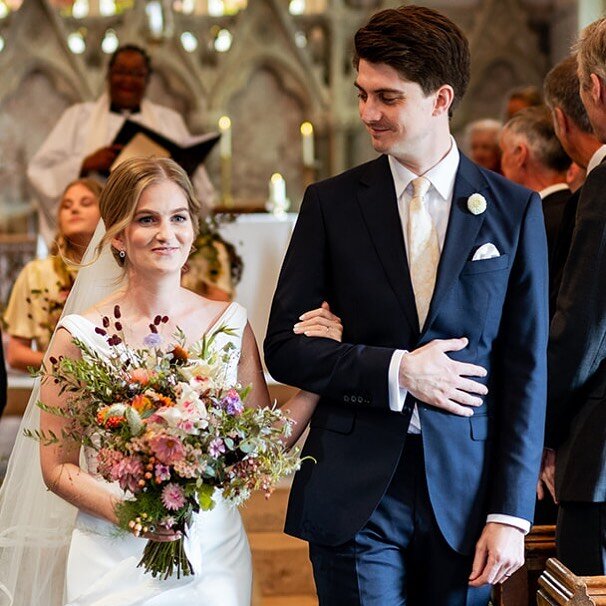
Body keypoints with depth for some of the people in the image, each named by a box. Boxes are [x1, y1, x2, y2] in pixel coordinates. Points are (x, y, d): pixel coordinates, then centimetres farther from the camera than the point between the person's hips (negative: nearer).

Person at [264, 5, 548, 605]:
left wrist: (510, 515, -5)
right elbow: (282, 347, 2)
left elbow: (526, 370, 1)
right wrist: (394, 371, -12)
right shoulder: (331, 202, 3)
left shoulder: (514, 210, 2)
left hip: (465, 490, 0)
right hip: (354, 494, 0)